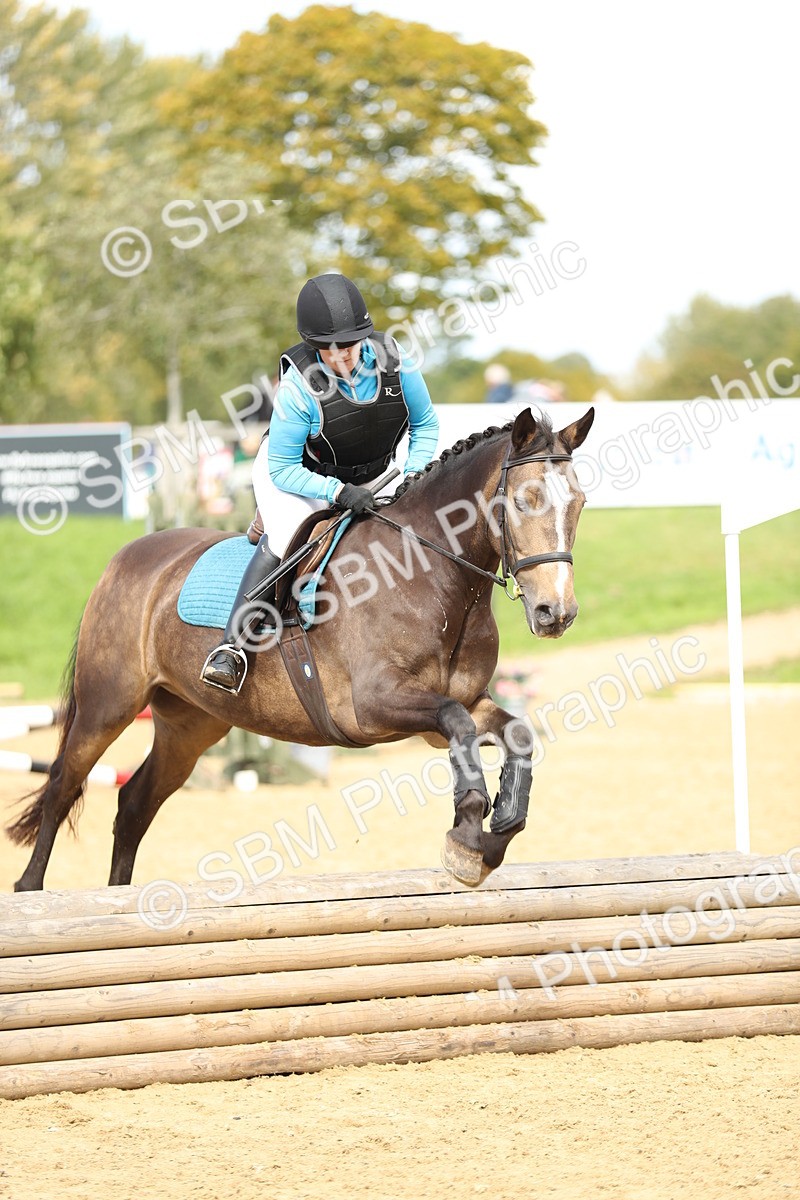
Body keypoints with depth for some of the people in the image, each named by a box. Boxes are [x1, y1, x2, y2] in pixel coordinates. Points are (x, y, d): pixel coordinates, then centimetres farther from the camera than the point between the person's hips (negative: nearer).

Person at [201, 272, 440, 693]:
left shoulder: (393, 362, -22)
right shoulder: (299, 387, -32)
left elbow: (425, 426, -4)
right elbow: (283, 470, -25)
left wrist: (413, 478, -20)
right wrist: (338, 492, -38)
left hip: (369, 479, 7)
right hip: (294, 473, -7)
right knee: (284, 538, -28)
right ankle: (232, 646, -30)